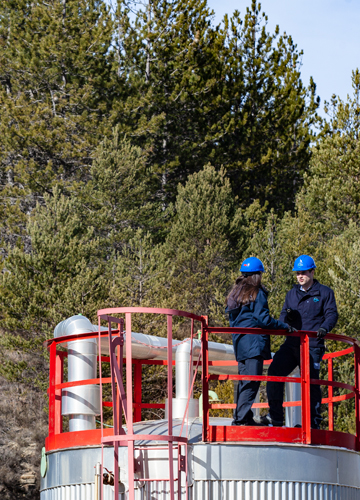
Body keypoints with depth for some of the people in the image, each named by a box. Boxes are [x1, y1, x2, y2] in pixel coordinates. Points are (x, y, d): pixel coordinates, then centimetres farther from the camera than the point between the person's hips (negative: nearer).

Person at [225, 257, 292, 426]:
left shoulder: (235, 292, 15)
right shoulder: (257, 293, -7)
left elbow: (231, 318, 18)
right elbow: (263, 318, -12)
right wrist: (285, 326, -4)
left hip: (239, 341, 8)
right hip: (254, 341, -8)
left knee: (244, 380, 12)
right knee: (252, 380, -9)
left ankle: (241, 416, 11)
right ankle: (242, 417, -16)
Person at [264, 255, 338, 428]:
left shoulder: (324, 293, 6)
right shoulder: (292, 294, 19)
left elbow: (332, 314, -1)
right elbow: (284, 317, 21)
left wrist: (324, 328, -21)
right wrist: (287, 316, -5)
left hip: (312, 346, -4)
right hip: (292, 343, 4)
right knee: (275, 370, -13)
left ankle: (314, 421, 9)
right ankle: (275, 416, -10)